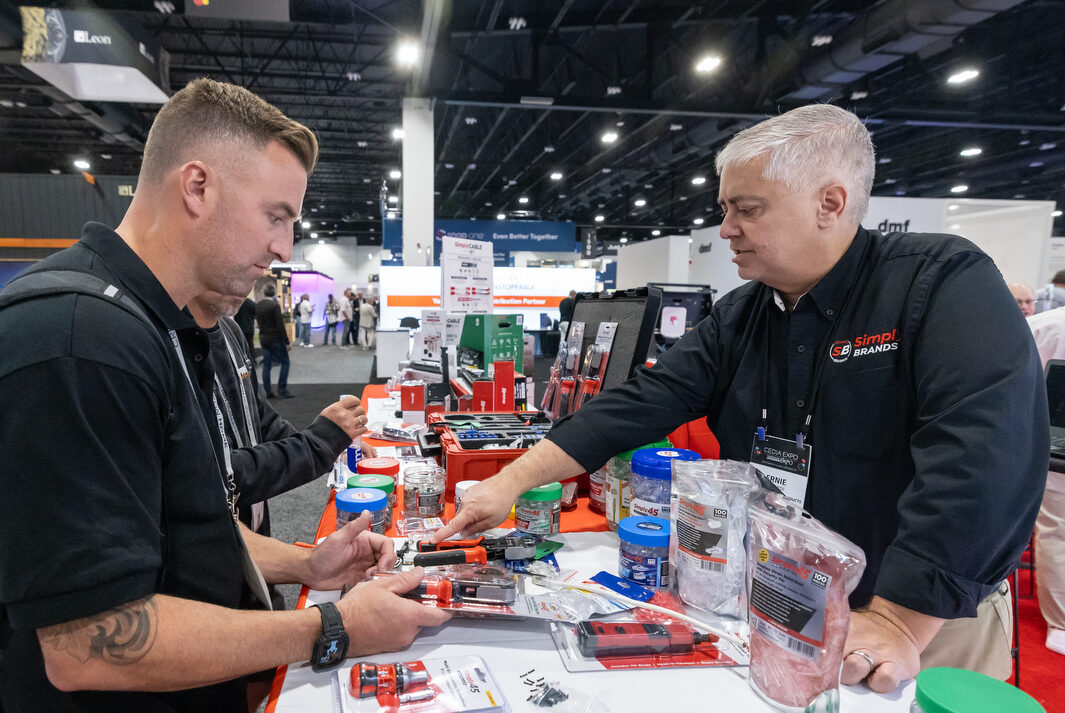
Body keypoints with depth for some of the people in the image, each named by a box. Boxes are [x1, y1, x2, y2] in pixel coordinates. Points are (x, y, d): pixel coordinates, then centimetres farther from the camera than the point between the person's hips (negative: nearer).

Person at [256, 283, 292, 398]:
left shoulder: (257, 305, 5)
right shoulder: (275, 305, -14)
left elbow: (259, 321, 12)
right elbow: (280, 325, -16)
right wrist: (287, 342, -13)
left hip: (263, 338, 6)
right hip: (275, 338, -6)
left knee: (266, 364, 10)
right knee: (285, 362, 3)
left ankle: (267, 392, 11)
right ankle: (282, 390, 0)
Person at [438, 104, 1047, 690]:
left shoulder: (946, 284, -17)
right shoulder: (738, 319, -1)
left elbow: (981, 453, -28)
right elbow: (639, 406, -7)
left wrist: (897, 624, -31)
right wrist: (513, 481, -14)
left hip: (929, 621, -4)